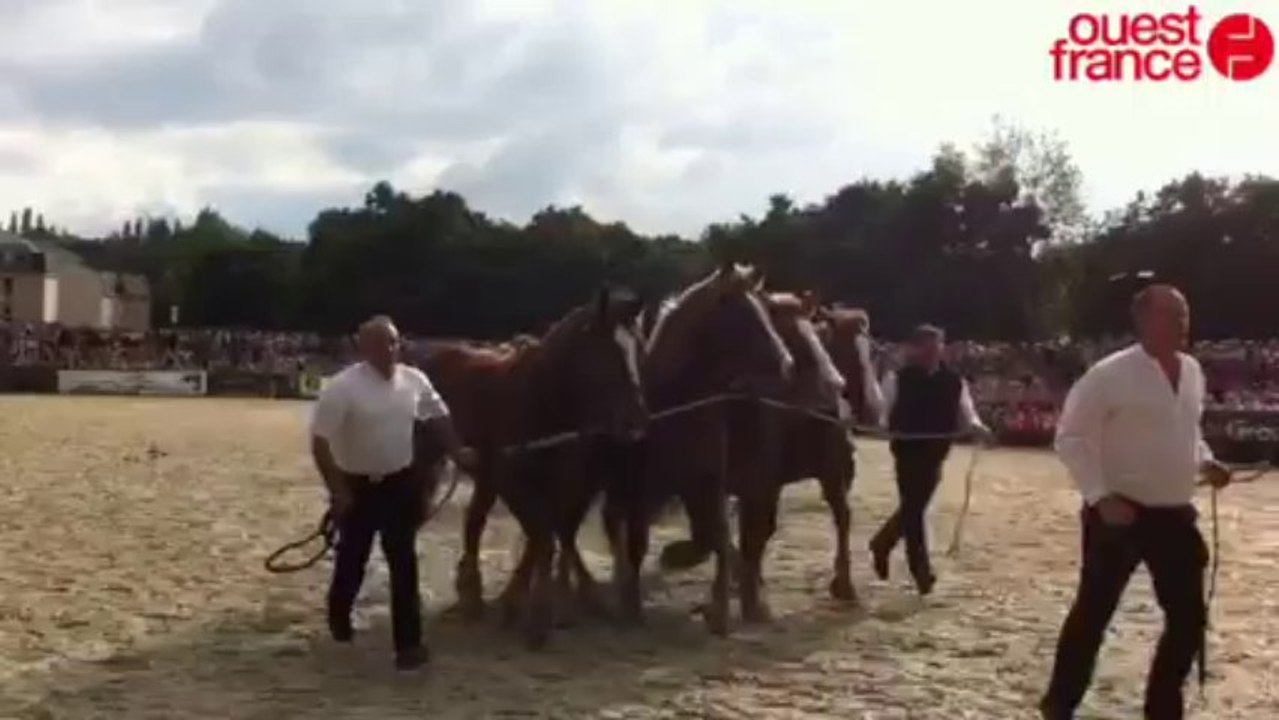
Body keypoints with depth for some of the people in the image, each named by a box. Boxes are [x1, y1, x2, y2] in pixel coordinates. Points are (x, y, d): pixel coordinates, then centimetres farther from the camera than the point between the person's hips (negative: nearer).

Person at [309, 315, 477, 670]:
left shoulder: (415, 381, -4)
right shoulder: (342, 387, -19)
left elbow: (439, 416, 15)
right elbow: (320, 442, -18)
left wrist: (457, 451, 16)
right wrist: (337, 491, -20)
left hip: (401, 483, 3)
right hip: (357, 486, -3)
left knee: (404, 563, 2)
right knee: (353, 558, 14)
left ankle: (408, 642, 7)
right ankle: (339, 615, 42)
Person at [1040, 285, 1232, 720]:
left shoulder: (1192, 371, 7)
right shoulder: (1111, 374, -15)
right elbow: (1071, 438, -12)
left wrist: (1204, 462, 4)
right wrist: (1100, 496, -19)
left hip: (1175, 516, 7)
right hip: (1121, 514, -6)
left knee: (1189, 618, 9)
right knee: (1093, 612, 4)